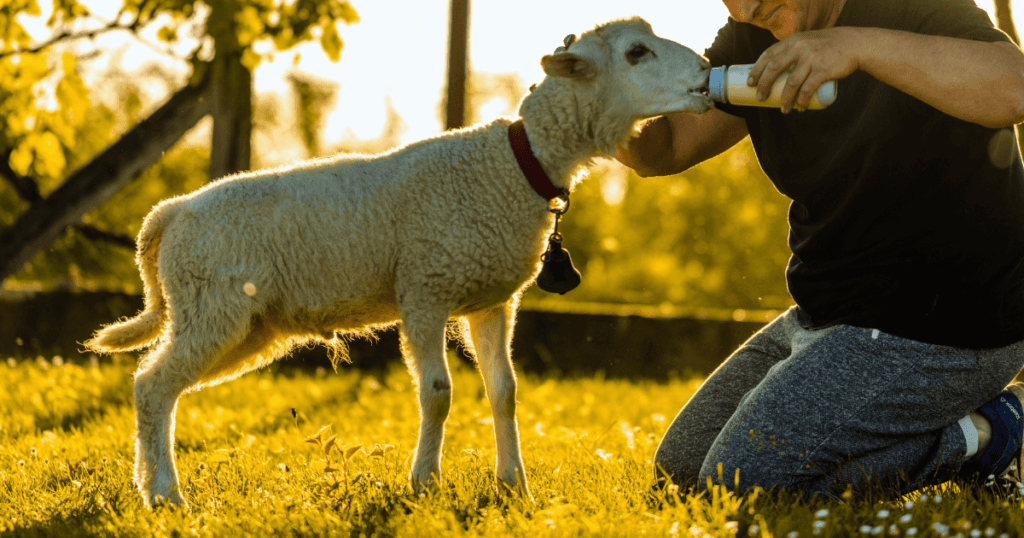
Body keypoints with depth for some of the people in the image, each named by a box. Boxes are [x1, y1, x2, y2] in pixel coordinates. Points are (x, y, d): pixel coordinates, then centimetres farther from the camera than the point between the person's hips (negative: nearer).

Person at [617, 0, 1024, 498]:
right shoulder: (753, 41, 3)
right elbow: (664, 148, 4)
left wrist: (859, 45, -49)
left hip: (939, 334, -9)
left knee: (741, 480, -18)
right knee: (681, 467, 16)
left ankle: (975, 436, -5)